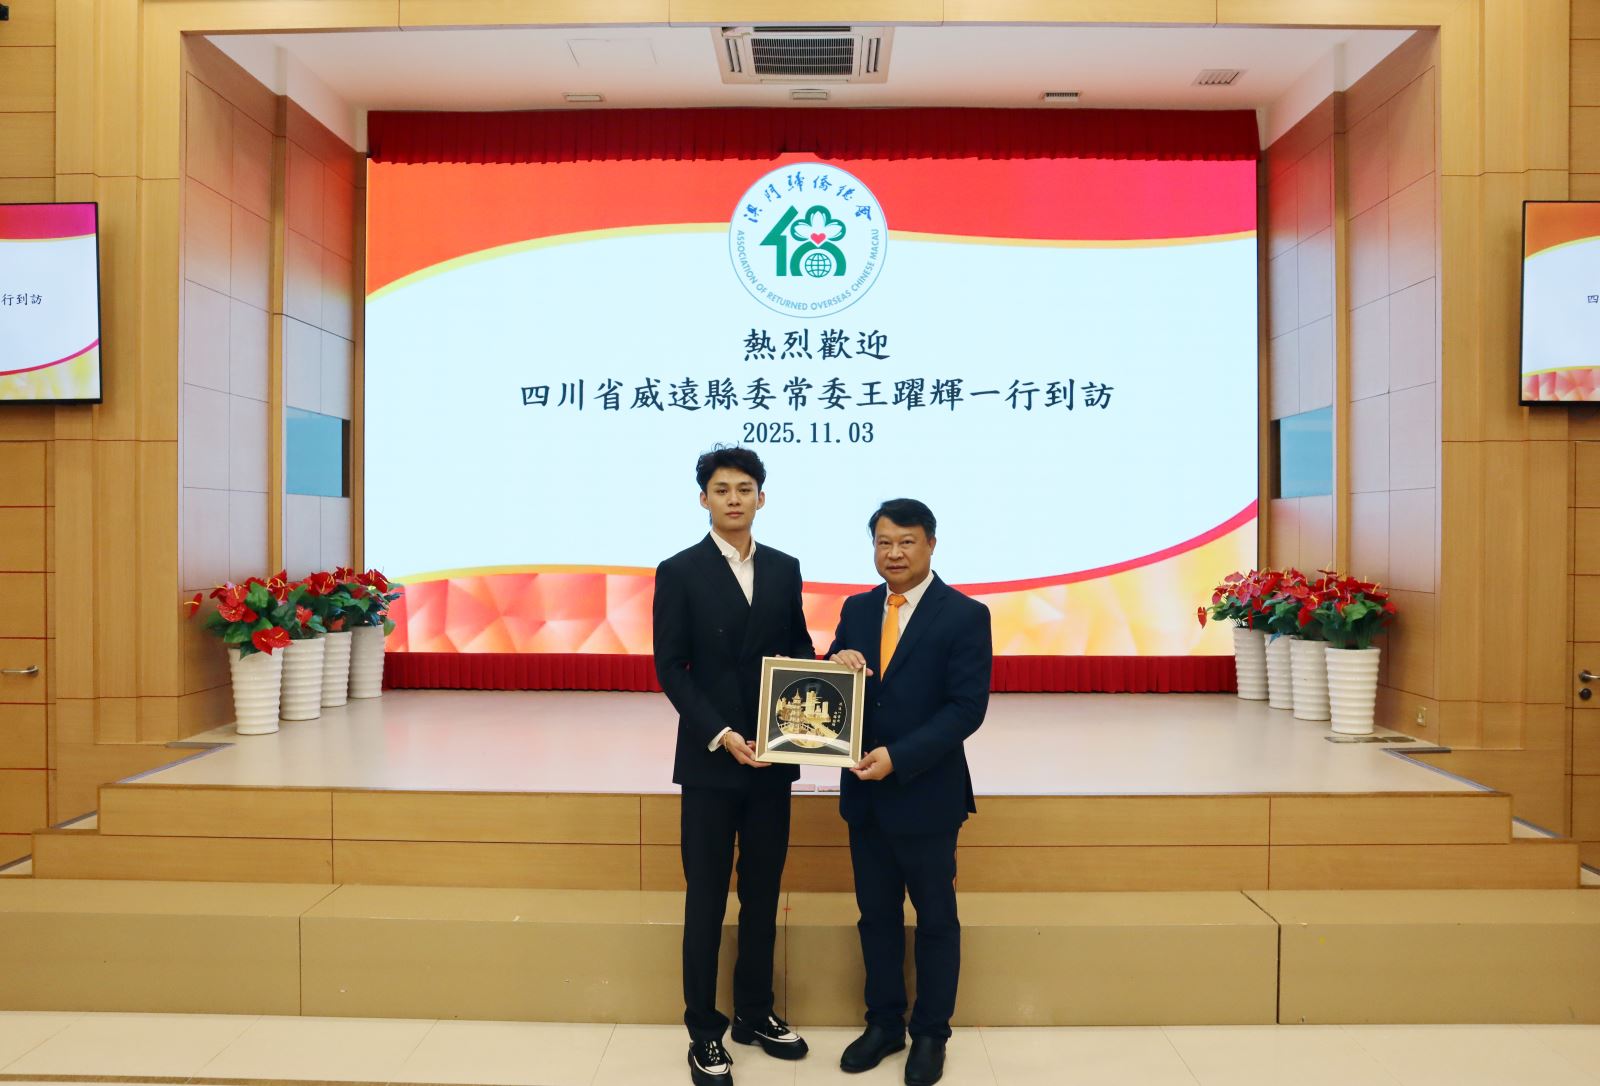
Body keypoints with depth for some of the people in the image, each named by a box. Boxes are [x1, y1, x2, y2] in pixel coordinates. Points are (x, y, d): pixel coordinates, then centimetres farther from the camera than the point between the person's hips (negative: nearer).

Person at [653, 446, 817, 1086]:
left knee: (763, 894, 14)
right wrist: (721, 736, -17)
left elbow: (800, 648, 12)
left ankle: (755, 1013, 30)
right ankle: (704, 1032, 19)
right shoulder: (679, 572, -5)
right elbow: (670, 668, -8)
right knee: (707, 900, 6)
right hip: (710, 760, -4)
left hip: (772, 759, 4)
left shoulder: (784, 569, 7)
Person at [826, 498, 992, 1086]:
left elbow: (967, 708, -16)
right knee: (876, 914, 15)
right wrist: (838, 663, -16)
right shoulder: (856, 609, 6)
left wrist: (898, 757, -23)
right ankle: (883, 1023, 32)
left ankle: (930, 1033, 27)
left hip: (926, 792, -4)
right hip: (864, 792, 5)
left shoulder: (965, 614, -10)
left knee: (935, 918, 11)